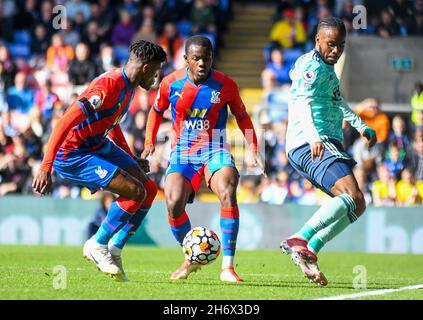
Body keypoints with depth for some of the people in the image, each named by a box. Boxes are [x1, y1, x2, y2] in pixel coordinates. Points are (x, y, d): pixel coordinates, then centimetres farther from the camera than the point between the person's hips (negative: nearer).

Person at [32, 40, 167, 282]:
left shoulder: (128, 85, 4)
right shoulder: (108, 87, -27)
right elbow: (65, 122, -32)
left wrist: (131, 158, 21)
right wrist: (46, 168, -36)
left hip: (98, 145, 10)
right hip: (72, 155, -10)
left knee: (150, 190, 6)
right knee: (136, 192, -18)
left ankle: (115, 250, 14)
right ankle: (97, 246, 1)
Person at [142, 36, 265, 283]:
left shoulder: (226, 85, -5)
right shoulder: (171, 84, -3)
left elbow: (241, 115, 11)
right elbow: (157, 110, 17)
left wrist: (254, 148, 4)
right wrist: (149, 142, 8)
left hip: (214, 151, -1)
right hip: (182, 153, 1)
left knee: (228, 194, -29)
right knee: (174, 203, -22)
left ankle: (228, 266, -24)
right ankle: (190, 260, 5)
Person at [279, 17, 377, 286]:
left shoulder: (327, 68, 24)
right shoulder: (313, 66, -8)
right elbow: (302, 101, -25)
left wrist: (361, 126, 50)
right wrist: (314, 137, -41)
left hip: (322, 145, 10)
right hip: (311, 145, -10)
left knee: (356, 205, 8)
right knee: (352, 196, -25)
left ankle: (310, 251, -3)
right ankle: (299, 241, -36)